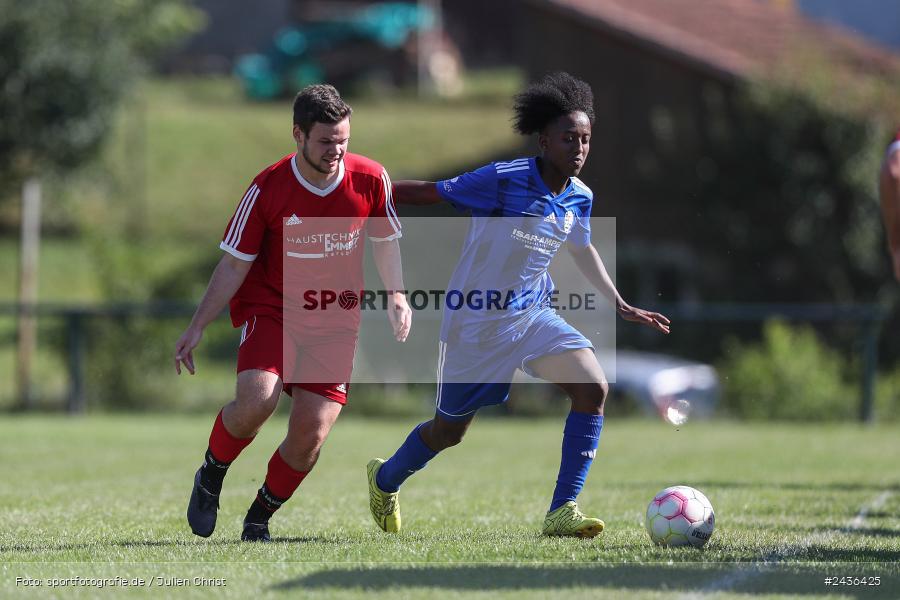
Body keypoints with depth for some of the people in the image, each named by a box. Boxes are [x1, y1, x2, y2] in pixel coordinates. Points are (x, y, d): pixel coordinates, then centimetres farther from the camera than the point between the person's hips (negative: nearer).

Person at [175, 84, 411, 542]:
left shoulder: (370, 179, -8)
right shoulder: (267, 189, -14)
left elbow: (384, 239, 12)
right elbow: (234, 264, -6)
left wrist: (397, 297, 3)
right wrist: (196, 329, -9)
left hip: (335, 322, 2)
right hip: (270, 310, -2)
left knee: (310, 434, -10)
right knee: (256, 400, -28)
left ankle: (258, 520, 14)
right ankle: (210, 477, 3)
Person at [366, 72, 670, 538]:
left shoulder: (578, 198, -1)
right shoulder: (503, 182, -22)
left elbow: (582, 250, 19)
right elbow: (430, 193, -14)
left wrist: (621, 306, 21)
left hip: (533, 316, 5)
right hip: (475, 322, -5)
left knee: (593, 388, -19)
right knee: (449, 431, 9)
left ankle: (562, 512, -15)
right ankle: (385, 479, 43)